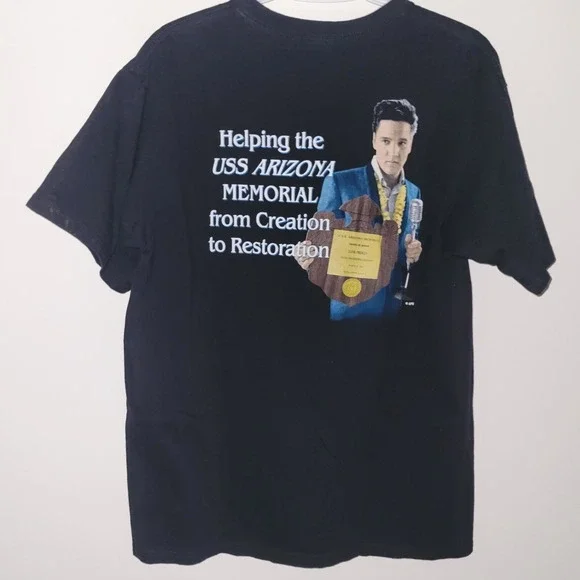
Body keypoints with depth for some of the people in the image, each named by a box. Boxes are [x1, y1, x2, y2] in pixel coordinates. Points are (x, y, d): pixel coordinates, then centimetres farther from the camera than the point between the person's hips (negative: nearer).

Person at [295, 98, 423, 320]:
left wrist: (413, 254, -9)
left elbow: (408, 257, 13)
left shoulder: (414, 193, 6)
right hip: (351, 307, -4)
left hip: (396, 309, 4)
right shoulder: (339, 183, -9)